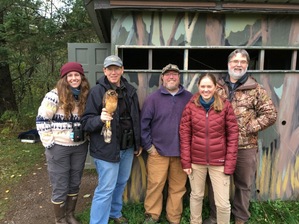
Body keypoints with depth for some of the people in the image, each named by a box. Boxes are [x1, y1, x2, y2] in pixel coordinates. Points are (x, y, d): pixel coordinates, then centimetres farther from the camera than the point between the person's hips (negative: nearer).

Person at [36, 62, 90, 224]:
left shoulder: (85, 96, 3)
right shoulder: (55, 96, -14)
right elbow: (41, 120, -13)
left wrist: (86, 137, 6)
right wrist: (49, 143, -14)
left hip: (80, 147, 5)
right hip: (59, 148, -5)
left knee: (75, 184, 18)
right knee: (60, 187, 9)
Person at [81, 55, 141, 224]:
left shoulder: (130, 90, 4)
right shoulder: (97, 91, -12)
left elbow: (136, 118, 12)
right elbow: (86, 122, -12)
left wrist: (138, 143, 14)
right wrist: (100, 119, -33)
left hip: (128, 147, 6)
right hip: (107, 147, -6)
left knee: (121, 183, 21)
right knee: (106, 189, -1)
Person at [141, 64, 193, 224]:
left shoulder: (189, 98, 4)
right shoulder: (153, 98, 0)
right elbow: (144, 124, -1)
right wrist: (148, 146, -4)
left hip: (181, 151, 2)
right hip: (158, 151, -1)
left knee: (178, 187, 12)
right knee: (155, 185, 5)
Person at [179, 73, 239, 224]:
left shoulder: (225, 106, -5)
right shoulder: (190, 106, -4)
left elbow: (233, 136, -4)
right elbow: (185, 135, -2)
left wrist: (230, 164, -7)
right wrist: (186, 161, -4)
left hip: (219, 162, -1)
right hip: (196, 160, 1)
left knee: (223, 203, 5)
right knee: (196, 196, 19)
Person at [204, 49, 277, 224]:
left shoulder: (256, 89, 0)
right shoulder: (217, 87, 5)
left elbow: (270, 114, -3)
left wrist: (248, 129, -13)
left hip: (245, 147, -1)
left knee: (244, 185, 15)